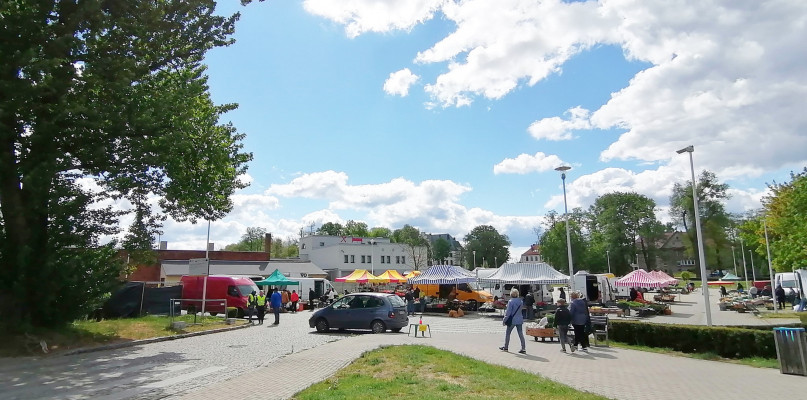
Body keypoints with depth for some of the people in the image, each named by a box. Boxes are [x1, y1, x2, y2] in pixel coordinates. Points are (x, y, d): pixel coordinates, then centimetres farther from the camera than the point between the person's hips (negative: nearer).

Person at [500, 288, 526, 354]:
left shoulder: (511, 302, -15)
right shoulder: (521, 301, 3)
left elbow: (508, 312, -15)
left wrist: (504, 320, -6)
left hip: (512, 320, -5)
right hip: (519, 320, 5)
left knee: (508, 333, 11)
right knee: (520, 334, 5)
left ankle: (505, 347, 22)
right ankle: (523, 349, 2)